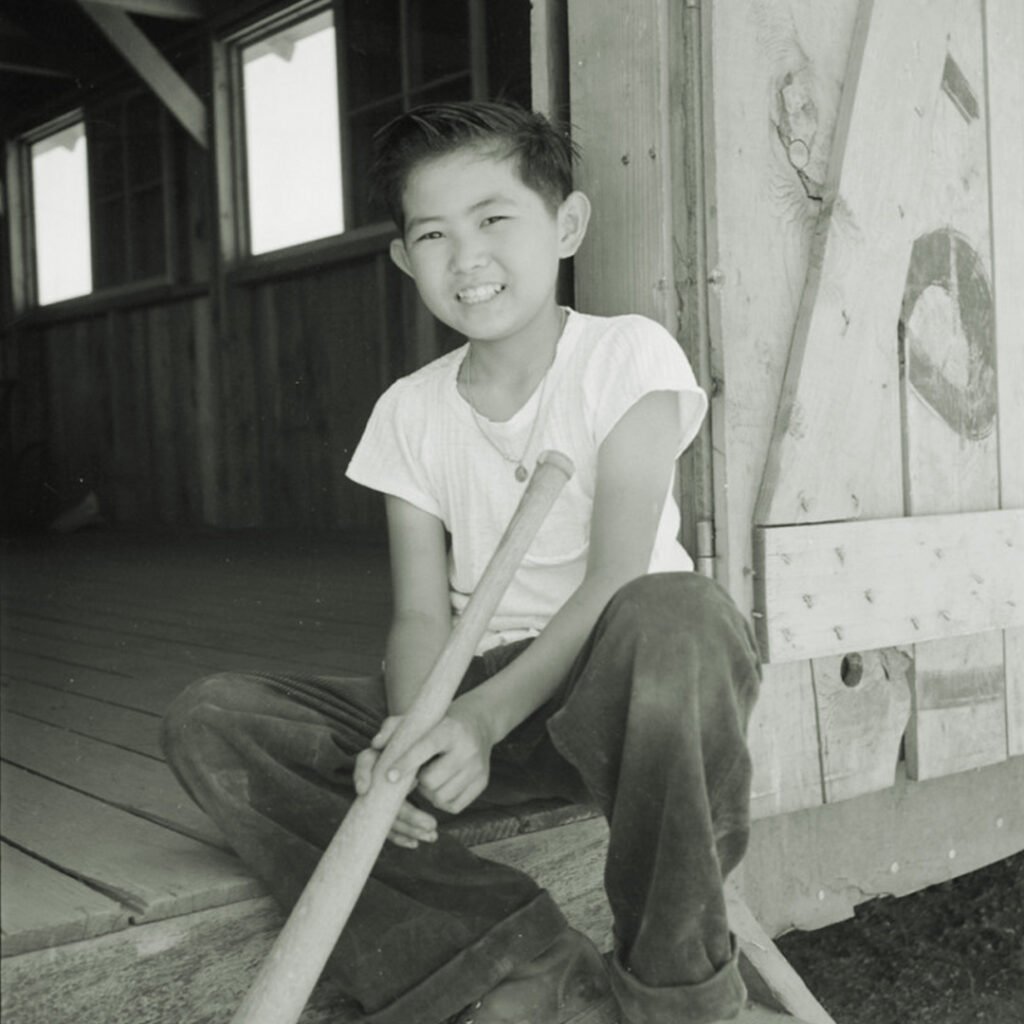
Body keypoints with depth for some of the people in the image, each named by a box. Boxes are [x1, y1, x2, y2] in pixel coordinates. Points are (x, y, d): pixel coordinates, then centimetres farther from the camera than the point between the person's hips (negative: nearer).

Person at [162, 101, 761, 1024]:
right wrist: (412, 733, -22)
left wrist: (484, 716, -28)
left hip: (613, 686, -4)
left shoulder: (628, 354, -5)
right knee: (208, 721, -14)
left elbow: (618, 581, -15)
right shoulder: (412, 411, 7)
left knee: (674, 617, -41)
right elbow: (421, 613, 1)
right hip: (472, 703, 5)